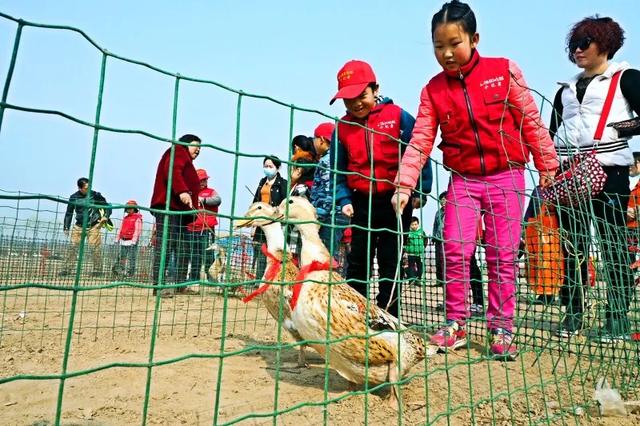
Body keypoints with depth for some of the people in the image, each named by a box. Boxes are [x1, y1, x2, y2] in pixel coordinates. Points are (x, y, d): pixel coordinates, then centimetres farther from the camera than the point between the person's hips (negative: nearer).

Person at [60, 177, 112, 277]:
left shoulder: (95, 195, -3)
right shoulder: (74, 197, 3)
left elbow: (107, 206, 7)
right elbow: (69, 213, 12)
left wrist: (105, 216, -11)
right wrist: (66, 227, 8)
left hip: (94, 226, -2)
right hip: (79, 226, 3)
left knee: (95, 248, -6)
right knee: (72, 247, 0)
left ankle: (98, 270, 3)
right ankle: (67, 269, 8)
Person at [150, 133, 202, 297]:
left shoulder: (186, 162, 34)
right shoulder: (178, 152, 6)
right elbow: (172, 171, -14)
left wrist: (191, 209, 11)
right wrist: (182, 191, -29)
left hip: (180, 210, 10)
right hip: (169, 206, -10)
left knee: (183, 249, 5)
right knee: (165, 245, -14)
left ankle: (181, 285, 7)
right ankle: (158, 285, -15)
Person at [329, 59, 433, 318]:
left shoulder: (397, 116, -5)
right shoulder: (342, 128, 3)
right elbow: (339, 170, 7)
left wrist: (422, 190, -7)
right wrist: (344, 200, -4)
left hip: (396, 200, -2)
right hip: (362, 201, 3)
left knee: (390, 261, 5)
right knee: (357, 261, 8)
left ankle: (387, 317, 17)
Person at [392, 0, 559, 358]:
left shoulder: (504, 71, -2)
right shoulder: (433, 89, 1)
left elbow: (531, 121, 3)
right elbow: (420, 141, -5)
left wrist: (547, 163, 6)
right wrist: (404, 184, -14)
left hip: (506, 176, -1)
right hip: (463, 180, 1)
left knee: (503, 255, 3)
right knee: (456, 251, -5)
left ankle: (502, 328, 15)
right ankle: (456, 324, 12)